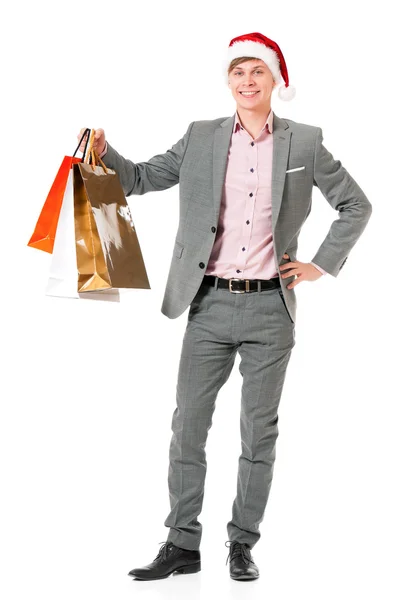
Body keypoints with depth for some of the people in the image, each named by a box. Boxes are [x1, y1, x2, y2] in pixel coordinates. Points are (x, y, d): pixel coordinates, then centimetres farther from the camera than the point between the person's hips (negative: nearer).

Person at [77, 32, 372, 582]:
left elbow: (356, 206, 11)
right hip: (210, 306, 1)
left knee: (259, 429, 5)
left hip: (270, 308, -1)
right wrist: (104, 153, -9)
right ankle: (182, 545, 10)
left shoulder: (304, 143, 4)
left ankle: (243, 544, 16)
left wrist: (322, 265, 3)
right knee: (188, 424, 1)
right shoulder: (201, 138, 7)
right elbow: (141, 179, 9)